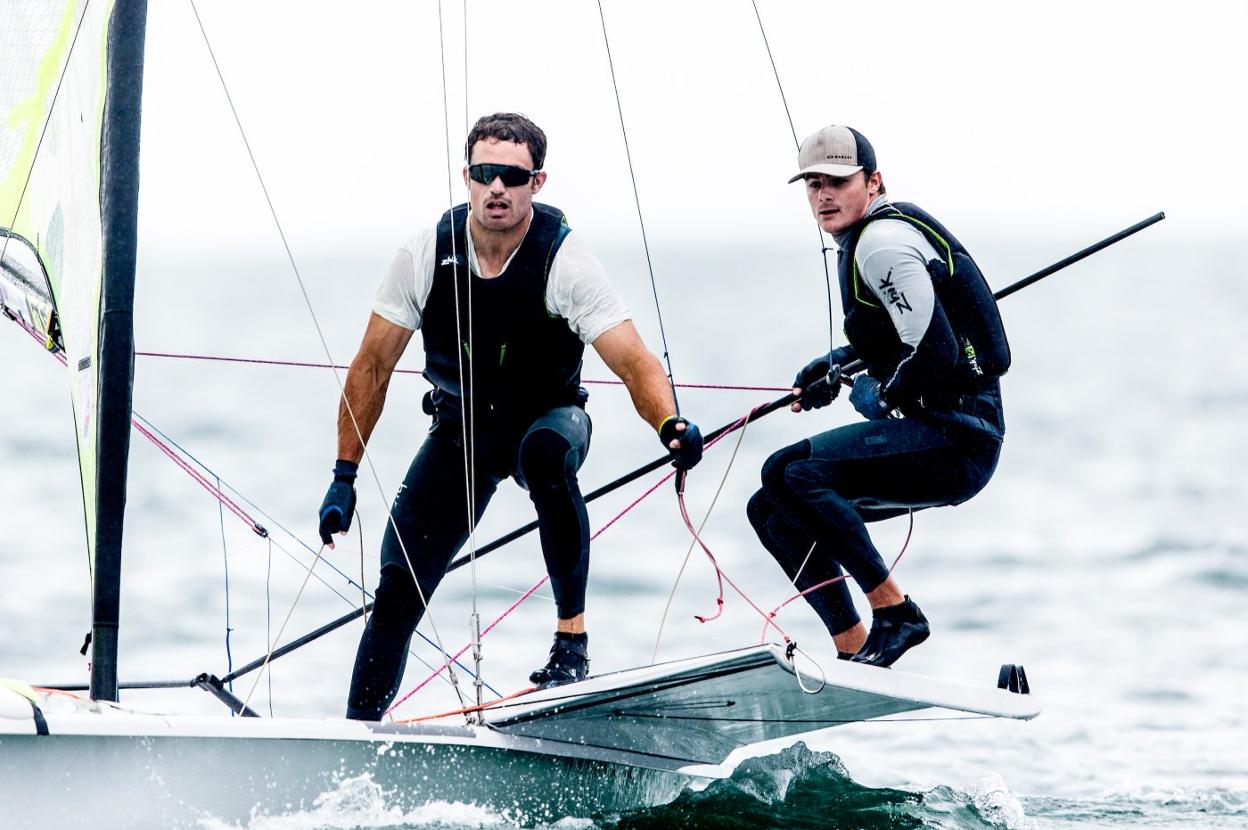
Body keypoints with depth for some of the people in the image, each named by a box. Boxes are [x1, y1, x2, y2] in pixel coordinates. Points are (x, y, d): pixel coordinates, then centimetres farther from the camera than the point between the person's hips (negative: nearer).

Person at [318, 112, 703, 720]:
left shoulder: (564, 262, -22)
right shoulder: (426, 256, -14)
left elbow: (634, 363, -28)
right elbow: (372, 368, -4)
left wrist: (671, 426, -49)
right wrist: (345, 476, -5)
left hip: (547, 416, -3)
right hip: (460, 426, 3)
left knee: (546, 450, -40)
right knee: (397, 590, -8)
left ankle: (573, 636, -30)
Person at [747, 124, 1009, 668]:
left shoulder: (882, 241, -13)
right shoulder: (860, 241, 18)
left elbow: (935, 350, -22)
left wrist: (877, 397, -7)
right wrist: (836, 366, 20)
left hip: (956, 440, -11)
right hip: (940, 439, 11)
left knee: (789, 472, -25)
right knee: (772, 511, 11)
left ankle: (895, 612, -18)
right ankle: (853, 654, 11)